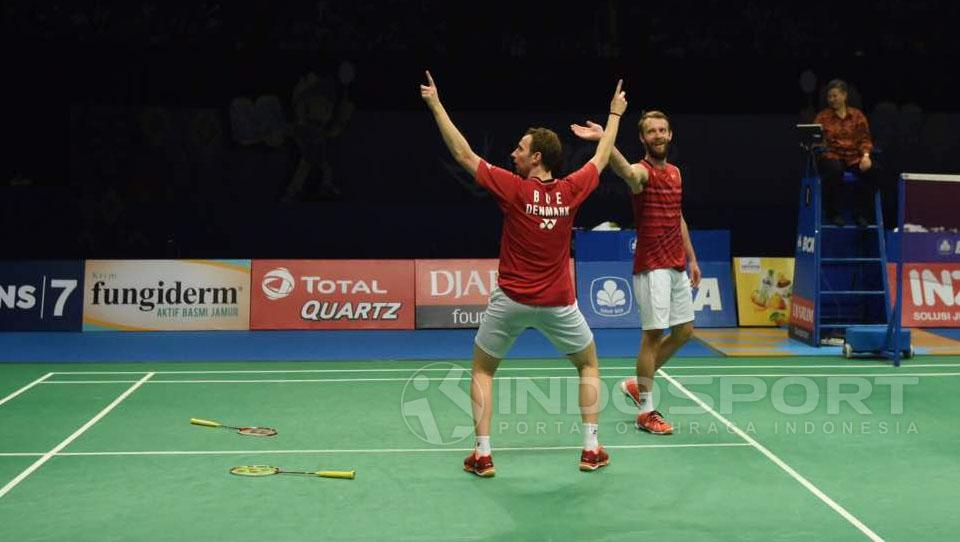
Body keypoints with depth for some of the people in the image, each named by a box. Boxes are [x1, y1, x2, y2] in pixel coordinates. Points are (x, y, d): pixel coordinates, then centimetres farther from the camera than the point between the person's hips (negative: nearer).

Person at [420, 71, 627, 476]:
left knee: (482, 371, 17)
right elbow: (601, 159, 15)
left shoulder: (513, 188, -12)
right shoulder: (571, 190, -5)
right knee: (589, 366, 23)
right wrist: (615, 114, 29)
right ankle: (591, 449, 16)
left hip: (510, 301, -2)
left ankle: (482, 454, 8)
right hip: (558, 303, 2)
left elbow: (463, 154, -6)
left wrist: (435, 104, 2)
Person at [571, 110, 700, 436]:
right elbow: (626, 171, -38)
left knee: (684, 331, 13)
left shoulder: (675, 173, 13)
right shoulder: (642, 172, -11)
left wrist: (692, 259, 19)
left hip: (677, 267, 8)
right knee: (654, 334, -5)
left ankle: (637, 384, 28)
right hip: (652, 268, -8)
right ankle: (646, 412, 5)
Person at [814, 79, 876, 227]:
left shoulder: (857, 115, 12)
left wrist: (865, 155, -11)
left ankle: (861, 214, -12)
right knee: (834, 169, -38)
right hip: (831, 155, -2)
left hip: (854, 156, 2)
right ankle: (834, 213, -21)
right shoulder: (823, 116, 8)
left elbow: (864, 139, 8)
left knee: (870, 170, -29)